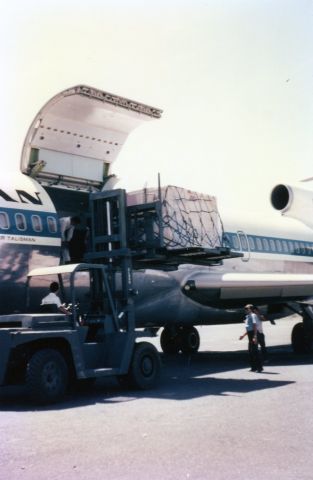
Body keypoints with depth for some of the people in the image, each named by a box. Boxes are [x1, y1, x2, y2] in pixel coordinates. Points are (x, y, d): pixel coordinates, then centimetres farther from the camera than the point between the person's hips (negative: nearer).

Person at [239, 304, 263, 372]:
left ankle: (259, 367, -7)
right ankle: (254, 367, 17)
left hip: (253, 334, -10)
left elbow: (255, 326, -19)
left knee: (255, 351, -10)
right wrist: (243, 335, 29)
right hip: (250, 334, 10)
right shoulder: (248, 316, 19)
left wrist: (255, 336, -26)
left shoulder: (253, 315, -10)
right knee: (250, 351, 11)